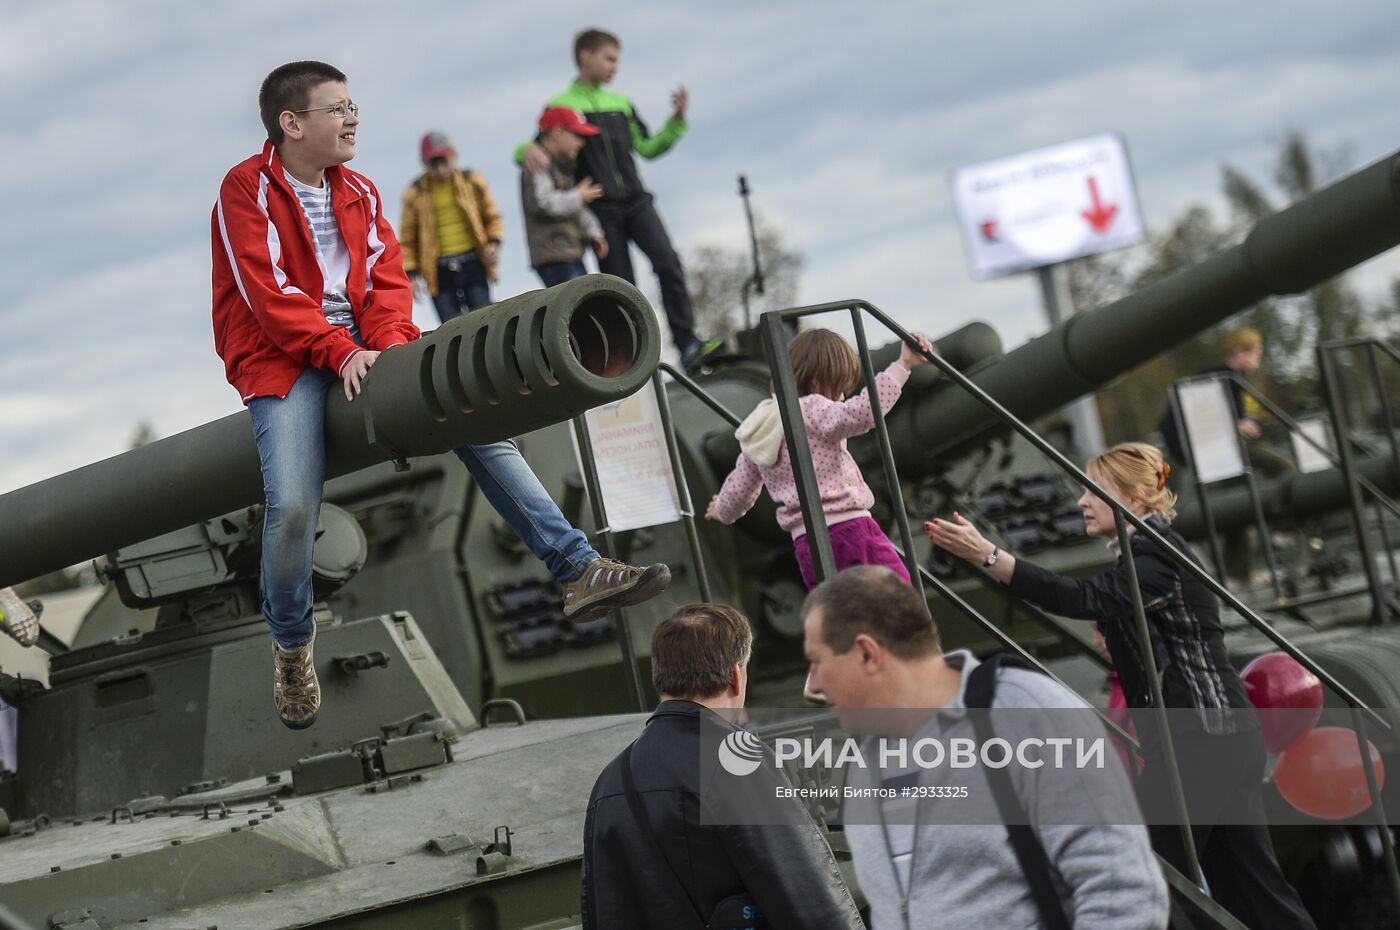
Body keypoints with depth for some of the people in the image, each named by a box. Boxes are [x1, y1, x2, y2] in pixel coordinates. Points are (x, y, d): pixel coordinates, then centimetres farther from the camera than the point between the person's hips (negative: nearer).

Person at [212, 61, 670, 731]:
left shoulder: (359, 192, 15)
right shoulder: (246, 190, -5)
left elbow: (387, 278, 8)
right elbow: (268, 294, -14)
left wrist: (387, 343, -12)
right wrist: (341, 352, -21)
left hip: (362, 349, 6)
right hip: (283, 359, -5)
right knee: (292, 505, -24)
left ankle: (577, 569, -12)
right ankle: (291, 646, 3)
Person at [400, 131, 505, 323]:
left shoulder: (471, 182, 5)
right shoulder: (416, 194, 2)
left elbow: (492, 217, 15)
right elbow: (408, 239, 9)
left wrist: (494, 242, -3)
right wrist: (411, 273, 1)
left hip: (473, 264, 1)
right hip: (440, 272, -1)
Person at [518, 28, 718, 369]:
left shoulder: (622, 105, 17)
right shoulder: (560, 106, 4)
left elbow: (648, 148, 19)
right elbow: (546, 150, -2)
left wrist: (677, 119, 6)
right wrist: (528, 150, -26)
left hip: (636, 202, 3)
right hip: (600, 210, -3)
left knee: (668, 263, -18)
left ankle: (687, 345, -21)